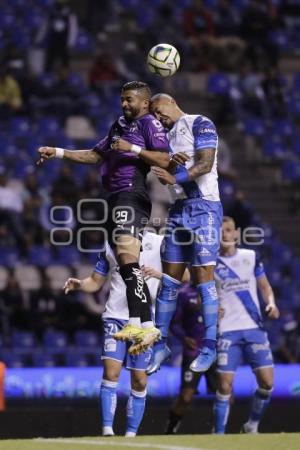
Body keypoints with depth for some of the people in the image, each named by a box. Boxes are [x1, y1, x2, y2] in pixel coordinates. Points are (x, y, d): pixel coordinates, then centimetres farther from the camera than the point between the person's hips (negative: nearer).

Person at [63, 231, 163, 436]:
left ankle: (131, 434, 11)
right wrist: (79, 285, -5)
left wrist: (159, 273, -21)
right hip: (115, 317, 1)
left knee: (140, 381, 2)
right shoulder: (110, 246, 12)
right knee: (111, 373, -13)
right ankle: (107, 431, -14)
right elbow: (96, 281, 17)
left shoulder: (159, 243, 1)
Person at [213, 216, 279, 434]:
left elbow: (264, 286, 13)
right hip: (227, 331, -2)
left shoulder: (251, 257, 7)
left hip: (254, 327, 2)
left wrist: (271, 303, -5)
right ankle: (219, 435, 0)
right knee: (225, 385, -8)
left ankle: (252, 426, 15)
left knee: (267, 382, -4)